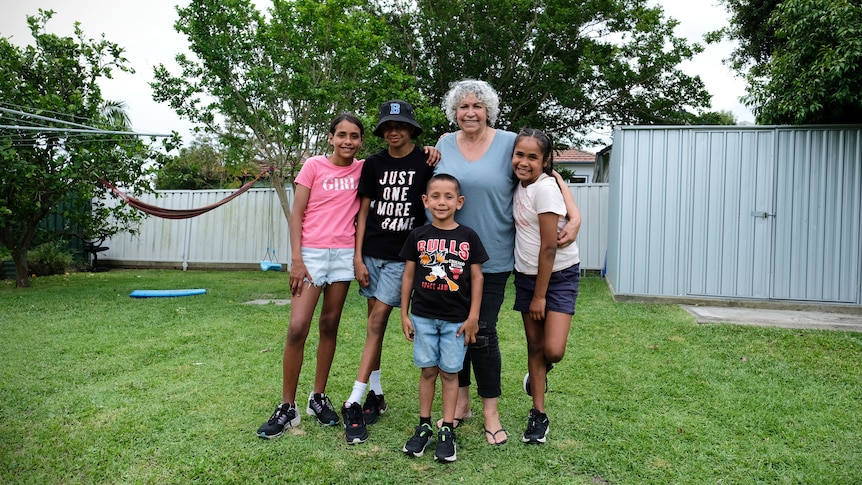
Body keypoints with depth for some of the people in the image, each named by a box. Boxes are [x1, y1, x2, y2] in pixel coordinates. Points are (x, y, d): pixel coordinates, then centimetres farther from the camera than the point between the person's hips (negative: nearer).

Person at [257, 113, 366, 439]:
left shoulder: (362, 169, 7)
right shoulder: (314, 165, -1)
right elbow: (297, 213, -3)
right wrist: (296, 260, -10)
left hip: (344, 254, 3)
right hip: (312, 253, -3)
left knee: (330, 326, 9)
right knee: (297, 328, -8)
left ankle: (318, 397, 22)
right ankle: (287, 407, 3)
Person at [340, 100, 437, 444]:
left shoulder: (426, 163, -2)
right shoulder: (373, 164, 7)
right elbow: (363, 211, 6)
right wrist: (358, 257, 2)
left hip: (402, 255, -3)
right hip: (370, 253, 4)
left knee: (377, 321, -6)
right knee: (375, 321, 9)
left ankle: (353, 403, -1)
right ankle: (376, 394, 21)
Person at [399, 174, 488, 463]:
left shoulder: (468, 237, -3)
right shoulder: (418, 236, 0)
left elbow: (476, 278, -1)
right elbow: (408, 275, 4)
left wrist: (473, 317, -4)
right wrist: (404, 314, 3)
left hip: (457, 318, -1)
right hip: (423, 316, 1)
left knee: (449, 372, 6)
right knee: (428, 370, 9)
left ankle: (447, 431, 16)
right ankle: (424, 426, 22)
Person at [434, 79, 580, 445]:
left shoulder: (510, 143, -3)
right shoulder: (443, 146, 7)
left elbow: (551, 177, 0)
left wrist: (574, 216, -10)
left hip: (491, 258, -3)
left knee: (482, 332, -2)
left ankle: (490, 412, 15)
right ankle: (461, 401, 27)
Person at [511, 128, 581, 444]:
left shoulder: (545, 188, -21)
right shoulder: (520, 184, 0)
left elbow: (549, 247, -20)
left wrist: (540, 296, -14)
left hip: (559, 275, -6)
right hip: (526, 274, 7)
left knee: (553, 350, -14)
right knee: (534, 344, 9)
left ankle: (541, 371, 23)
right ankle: (538, 415, 21)